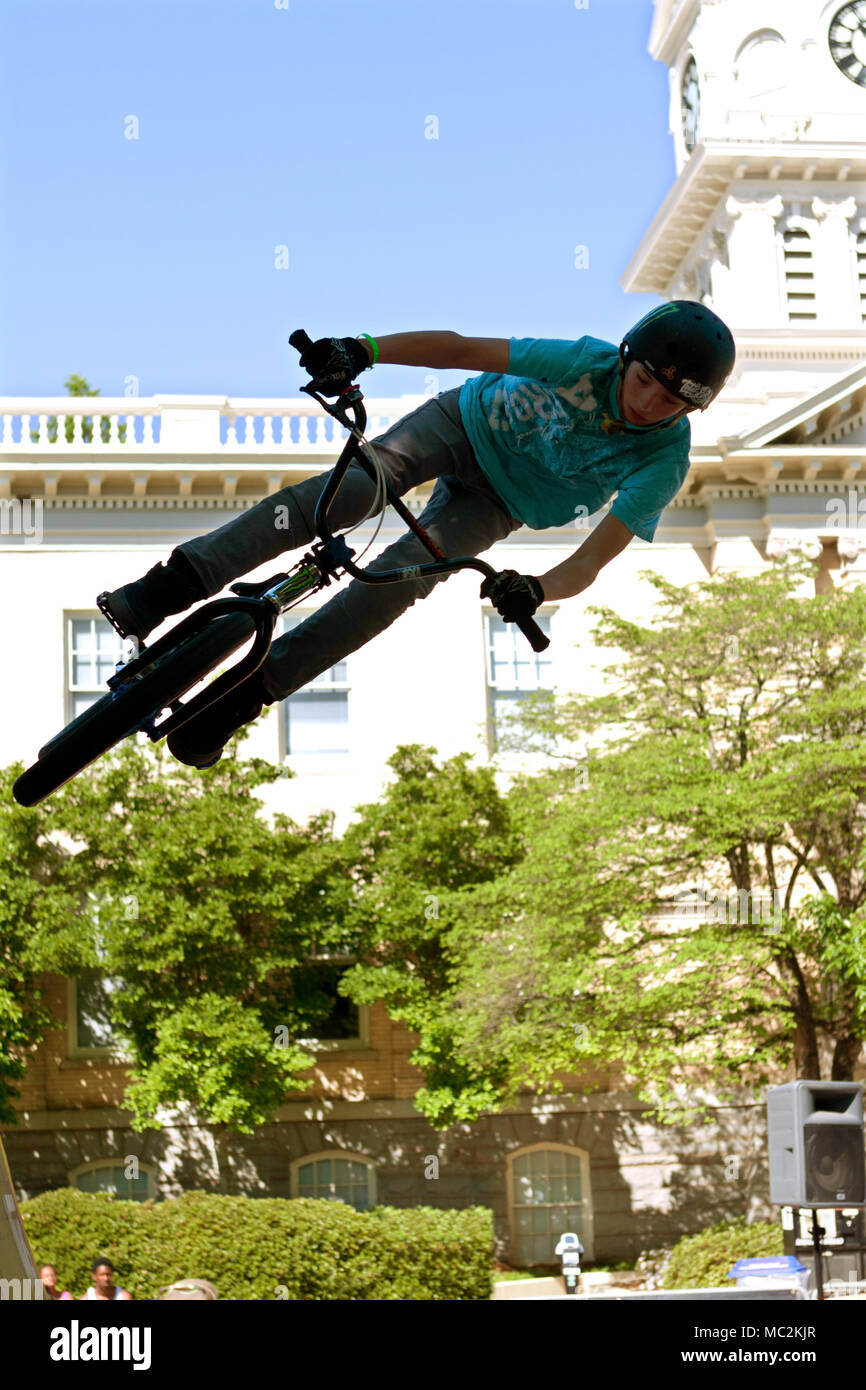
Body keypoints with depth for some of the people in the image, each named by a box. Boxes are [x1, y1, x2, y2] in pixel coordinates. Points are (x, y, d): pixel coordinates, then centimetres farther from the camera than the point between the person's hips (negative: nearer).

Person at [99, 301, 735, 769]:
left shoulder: (664, 463, -25)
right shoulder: (591, 363, -27)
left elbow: (592, 560, -31)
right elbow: (461, 348, -28)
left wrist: (537, 589, -53)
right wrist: (363, 350, -41)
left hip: (498, 503, 1)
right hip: (468, 421, -1)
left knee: (405, 573, -25)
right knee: (358, 484, -30)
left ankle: (245, 696, -23)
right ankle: (173, 585, -35)